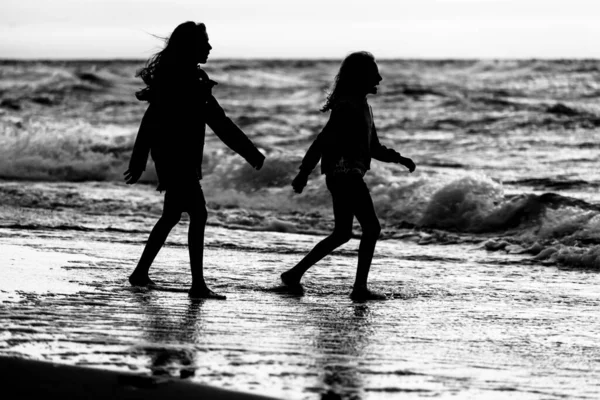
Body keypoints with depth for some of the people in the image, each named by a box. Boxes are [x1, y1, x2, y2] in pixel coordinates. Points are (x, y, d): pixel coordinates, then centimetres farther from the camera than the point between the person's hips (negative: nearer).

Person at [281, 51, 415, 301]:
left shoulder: (361, 106, 17)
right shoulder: (348, 107, -15)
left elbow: (373, 148, 24)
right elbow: (323, 140, -19)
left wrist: (399, 159, 12)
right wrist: (304, 173, -21)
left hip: (345, 177, 10)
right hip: (345, 175, -10)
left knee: (342, 234, 15)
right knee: (371, 228, -7)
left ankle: (294, 274, 18)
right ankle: (360, 288, -3)